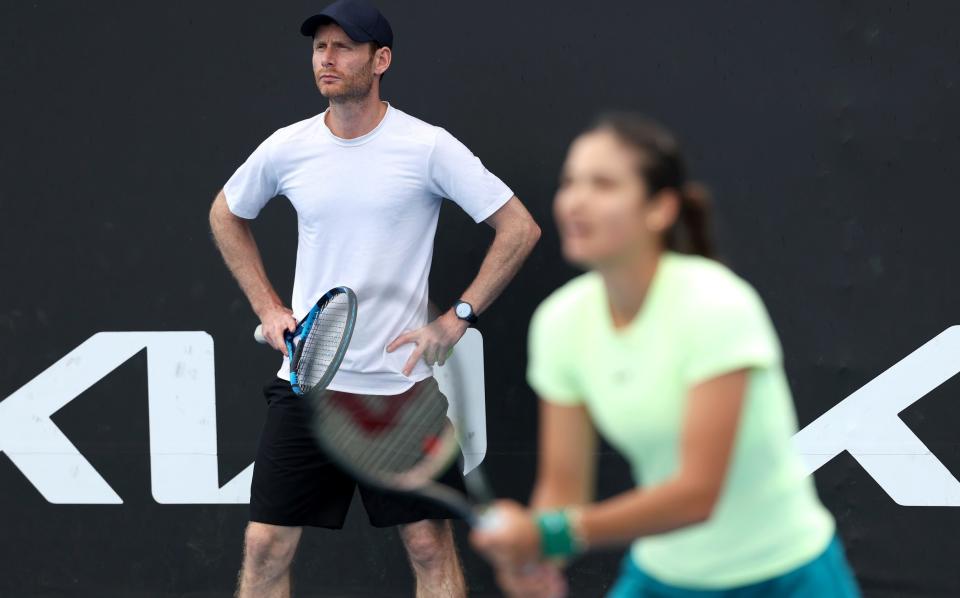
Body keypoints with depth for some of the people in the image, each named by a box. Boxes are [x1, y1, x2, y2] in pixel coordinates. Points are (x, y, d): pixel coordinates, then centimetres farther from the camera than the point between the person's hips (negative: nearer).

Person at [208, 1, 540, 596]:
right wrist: (267, 308, 12)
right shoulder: (286, 149, 2)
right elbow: (227, 215, 21)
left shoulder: (428, 147, -8)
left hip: (401, 384, -3)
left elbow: (520, 228, -5)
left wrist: (457, 319, -9)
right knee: (266, 546, 2)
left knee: (430, 544, 0)